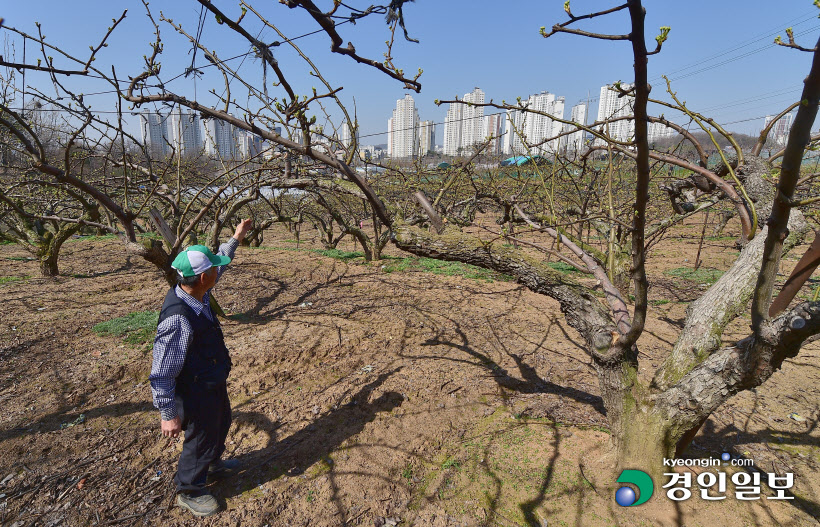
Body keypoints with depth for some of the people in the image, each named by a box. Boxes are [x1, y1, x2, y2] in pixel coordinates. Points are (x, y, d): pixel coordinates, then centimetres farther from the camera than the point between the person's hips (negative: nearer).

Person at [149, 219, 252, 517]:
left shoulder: (197, 293, -11)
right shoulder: (177, 319, -37)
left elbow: (218, 266, 11)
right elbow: (161, 374, -29)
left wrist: (235, 239, 18)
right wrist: (168, 414, -21)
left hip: (215, 383, 9)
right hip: (196, 393, -9)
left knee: (221, 424, 30)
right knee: (201, 439, 15)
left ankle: (213, 465, 59)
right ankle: (189, 492, 43)